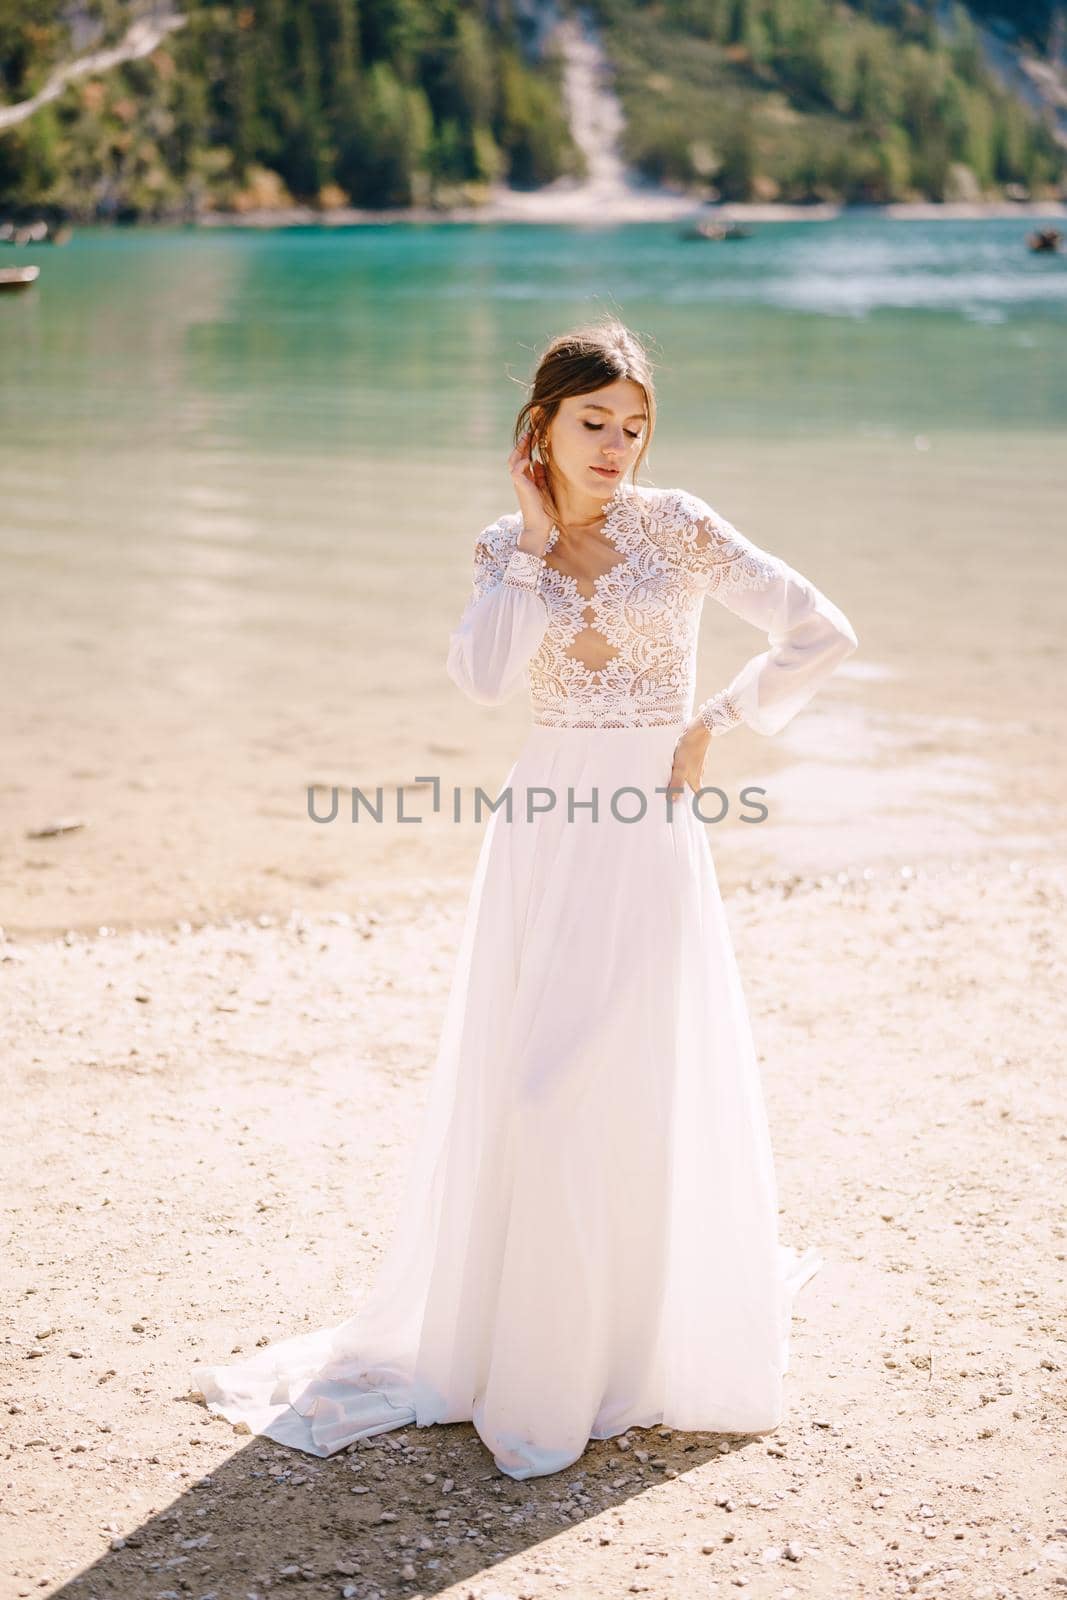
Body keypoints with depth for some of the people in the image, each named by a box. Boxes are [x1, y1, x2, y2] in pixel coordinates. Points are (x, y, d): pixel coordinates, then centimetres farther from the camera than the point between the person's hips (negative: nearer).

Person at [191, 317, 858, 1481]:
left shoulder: (676, 528, -2)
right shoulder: (507, 549, 6)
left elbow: (822, 635, -4)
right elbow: (481, 677, -13)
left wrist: (716, 723, -2)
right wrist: (534, 540, -7)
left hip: (649, 834, -3)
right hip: (540, 834, 3)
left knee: (646, 1096, 1)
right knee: (520, 1098, 5)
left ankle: (660, 1349, 18)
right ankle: (509, 1340, 21)